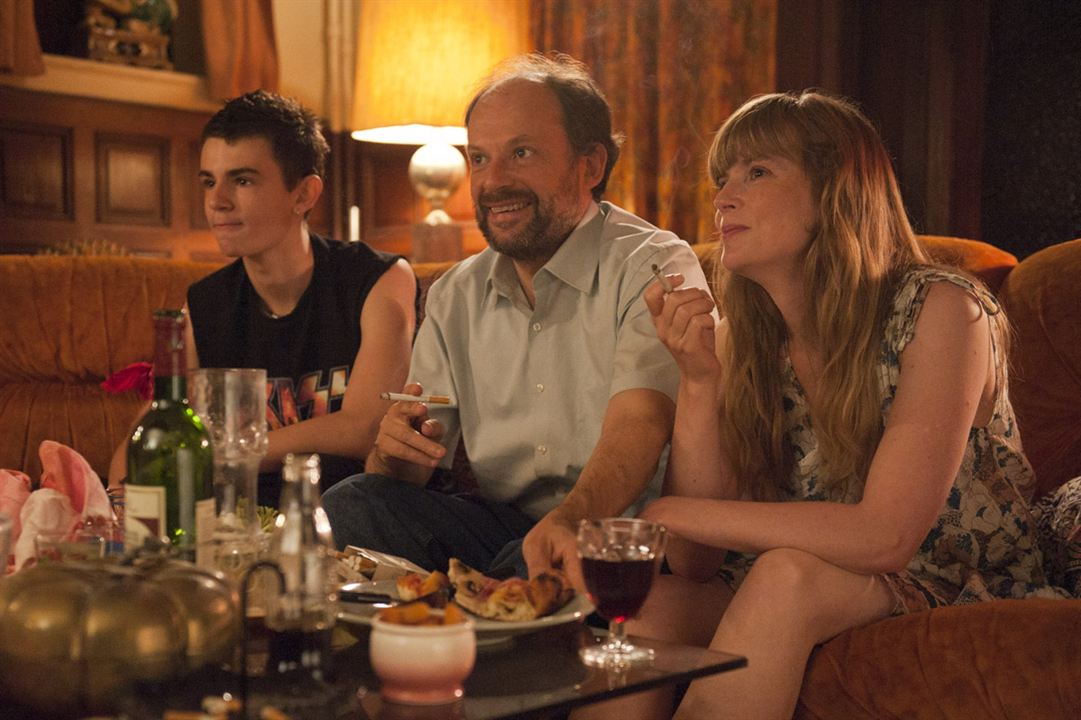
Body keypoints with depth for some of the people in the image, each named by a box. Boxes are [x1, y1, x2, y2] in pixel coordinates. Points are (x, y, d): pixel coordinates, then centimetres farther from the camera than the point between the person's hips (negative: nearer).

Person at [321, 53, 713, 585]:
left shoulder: (655, 269, -7)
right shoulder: (455, 296, 13)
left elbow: (637, 427, -24)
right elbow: (416, 465, 12)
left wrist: (570, 520, -46)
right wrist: (394, 451, -14)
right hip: (494, 527, 4)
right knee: (348, 506, -23)